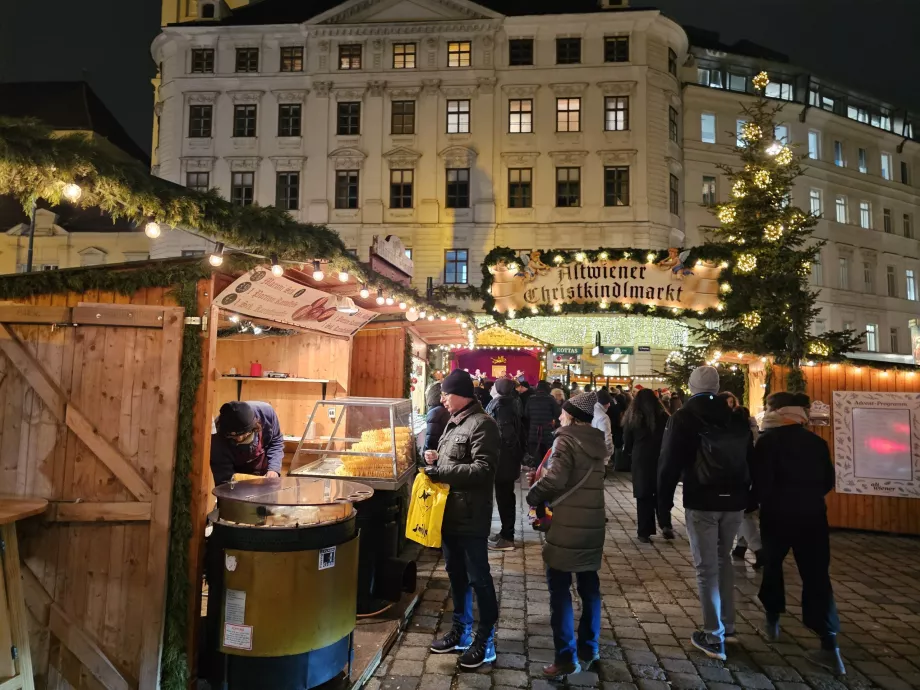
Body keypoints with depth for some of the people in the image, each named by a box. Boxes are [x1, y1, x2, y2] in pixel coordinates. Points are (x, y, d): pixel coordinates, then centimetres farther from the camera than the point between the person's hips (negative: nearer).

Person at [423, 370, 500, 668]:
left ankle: (485, 640, 19)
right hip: (450, 512, 9)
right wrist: (436, 459, 4)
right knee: (456, 574, 19)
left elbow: (483, 471, -24)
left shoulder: (482, 424, -16)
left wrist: (440, 472, -22)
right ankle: (461, 630, 34)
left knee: (478, 577, 4)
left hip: (471, 516, -9)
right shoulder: (454, 422, 12)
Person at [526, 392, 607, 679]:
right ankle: (588, 649, 27)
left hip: (567, 525, -8)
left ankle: (567, 657, 6)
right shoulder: (597, 441, 10)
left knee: (560, 589, 1)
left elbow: (555, 478, -23)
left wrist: (533, 495, -5)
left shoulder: (566, 439, -12)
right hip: (592, 523, 8)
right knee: (589, 586, 16)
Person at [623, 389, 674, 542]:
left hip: (641, 461, -1)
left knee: (644, 496, 6)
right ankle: (666, 526, 5)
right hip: (661, 460, 1)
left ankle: (644, 531, 5)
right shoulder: (663, 416, -2)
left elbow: (627, 443, 3)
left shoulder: (632, 418, -2)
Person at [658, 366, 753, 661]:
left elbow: (670, 460, -9)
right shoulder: (737, 419, 10)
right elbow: (749, 458, 14)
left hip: (702, 500, -5)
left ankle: (714, 637, 7)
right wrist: (744, 493, 20)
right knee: (723, 560, 21)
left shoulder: (683, 418, -6)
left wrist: (664, 496, 1)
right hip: (734, 500, 5)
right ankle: (726, 623, 28)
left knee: (706, 567, 2)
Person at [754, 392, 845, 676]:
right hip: (813, 515, 4)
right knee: (817, 575, 4)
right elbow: (828, 481, 11)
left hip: (778, 515, -3)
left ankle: (772, 621, 28)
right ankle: (830, 646, -1)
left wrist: (756, 502, 3)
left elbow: (762, 482, -15)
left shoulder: (769, 440, -10)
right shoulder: (817, 441, 5)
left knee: (772, 565, 18)